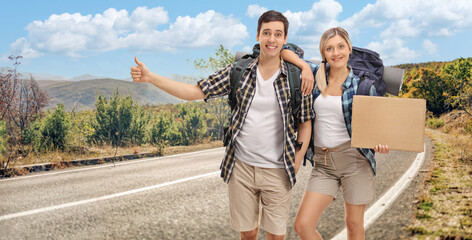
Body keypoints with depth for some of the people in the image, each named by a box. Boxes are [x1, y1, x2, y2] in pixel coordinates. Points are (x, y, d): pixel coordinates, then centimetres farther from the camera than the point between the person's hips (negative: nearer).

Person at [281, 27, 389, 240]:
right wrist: (304, 65, -8)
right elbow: (282, 51, 8)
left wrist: (380, 143, -16)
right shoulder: (316, 74, 5)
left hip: (354, 158, -2)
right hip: (323, 162, 2)